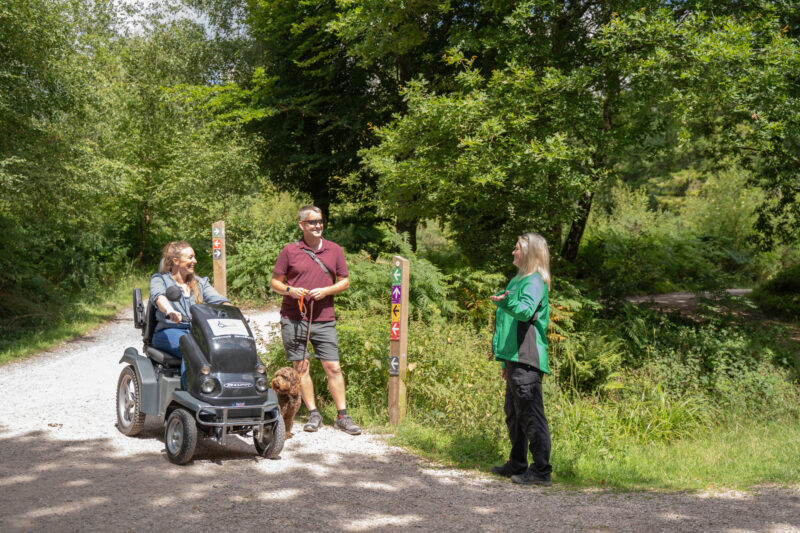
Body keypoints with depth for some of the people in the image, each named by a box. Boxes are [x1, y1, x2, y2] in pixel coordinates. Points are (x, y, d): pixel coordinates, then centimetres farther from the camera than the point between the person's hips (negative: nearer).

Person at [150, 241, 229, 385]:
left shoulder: (200, 283, 22)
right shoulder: (159, 279, 8)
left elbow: (218, 300, 6)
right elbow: (158, 296, -16)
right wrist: (170, 311, -40)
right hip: (169, 331, -4)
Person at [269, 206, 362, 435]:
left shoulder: (334, 250, 8)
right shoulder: (289, 251, 3)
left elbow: (345, 281, 11)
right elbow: (274, 282, 8)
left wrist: (325, 291, -7)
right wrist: (290, 290, -13)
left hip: (323, 319, 1)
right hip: (293, 319, -1)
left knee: (333, 368, -1)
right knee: (300, 367, 3)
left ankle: (342, 416, 6)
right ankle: (313, 414, 13)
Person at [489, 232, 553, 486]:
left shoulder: (534, 282, -9)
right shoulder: (520, 280, 22)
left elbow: (526, 311, -29)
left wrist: (507, 302, -49)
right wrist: (507, 361, 28)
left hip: (527, 360, -11)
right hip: (516, 359, 11)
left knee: (531, 414, -10)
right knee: (515, 414, 17)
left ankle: (541, 471, -7)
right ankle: (517, 465, 27)